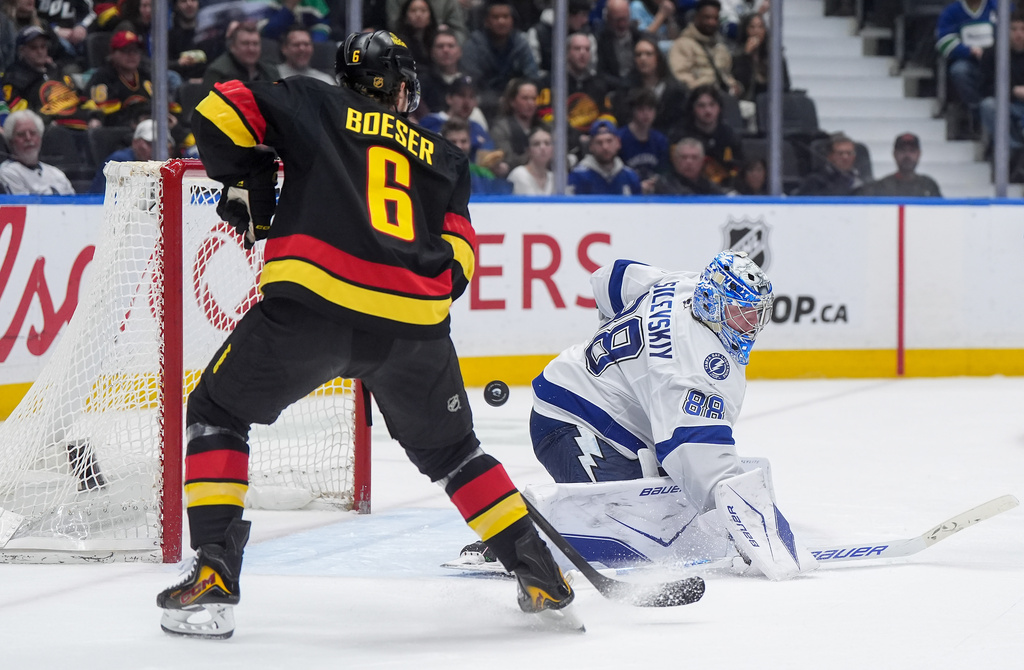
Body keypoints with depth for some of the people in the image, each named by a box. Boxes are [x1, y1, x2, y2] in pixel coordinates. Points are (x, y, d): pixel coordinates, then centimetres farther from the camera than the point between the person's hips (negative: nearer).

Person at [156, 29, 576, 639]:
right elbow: (459, 254, 15)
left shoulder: (314, 103, 19)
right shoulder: (444, 156, 25)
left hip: (313, 299, -3)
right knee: (450, 450, 26)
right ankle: (544, 581, 23)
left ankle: (215, 580, 2)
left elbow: (222, 112, 9)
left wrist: (248, 184, 21)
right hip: (416, 324, 3)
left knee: (217, 414, 17)